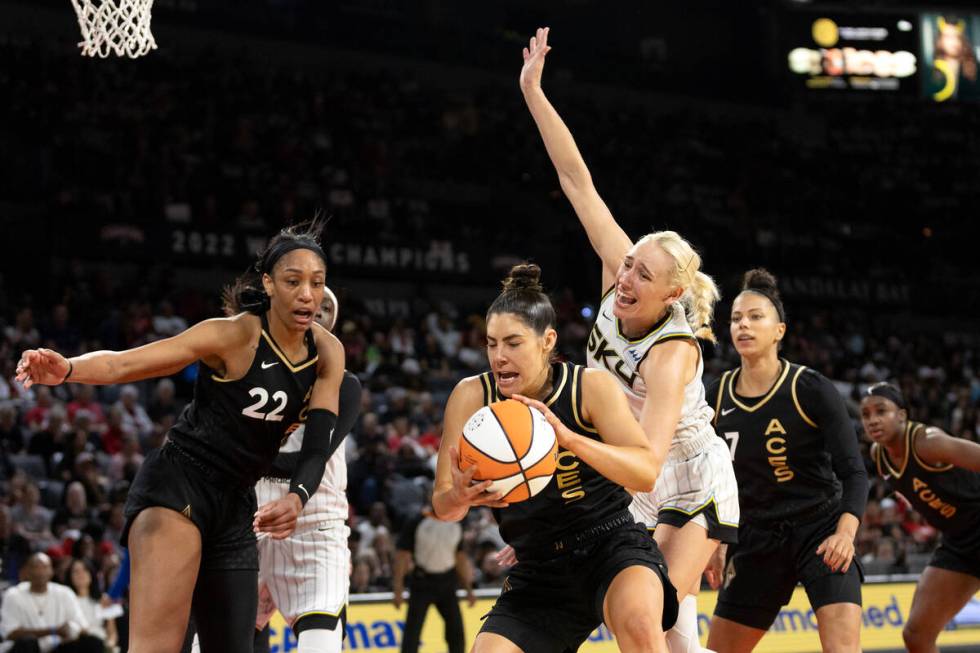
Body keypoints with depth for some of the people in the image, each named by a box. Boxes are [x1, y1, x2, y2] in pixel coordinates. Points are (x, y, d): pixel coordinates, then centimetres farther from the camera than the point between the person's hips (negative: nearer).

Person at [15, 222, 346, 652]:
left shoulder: (327, 353, 3)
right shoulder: (234, 336, -14)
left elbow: (318, 446, -5)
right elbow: (124, 362, -21)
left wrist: (297, 498, -25)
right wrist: (68, 369, -41)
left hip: (236, 504, 7)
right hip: (177, 485, -7)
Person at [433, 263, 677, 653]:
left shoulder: (591, 387, -11)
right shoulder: (472, 396, -7)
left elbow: (647, 473, -23)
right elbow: (442, 507, -8)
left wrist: (568, 437, -38)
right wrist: (459, 497, -34)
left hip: (611, 546, -3)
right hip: (539, 571, 3)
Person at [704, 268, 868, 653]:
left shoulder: (812, 390, -12)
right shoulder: (717, 397, 0)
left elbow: (853, 473, -13)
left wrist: (845, 533, -28)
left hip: (820, 530, -5)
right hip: (756, 540, 5)